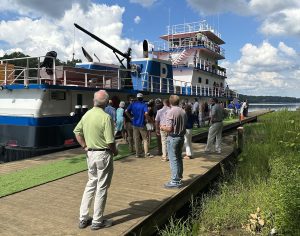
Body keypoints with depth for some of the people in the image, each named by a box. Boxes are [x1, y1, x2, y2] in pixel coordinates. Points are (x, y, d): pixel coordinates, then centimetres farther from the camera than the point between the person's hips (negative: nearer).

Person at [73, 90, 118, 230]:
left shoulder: (86, 115, 3)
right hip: (103, 155, -7)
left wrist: (85, 147, 13)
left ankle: (83, 218, 26)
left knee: (91, 184, 20)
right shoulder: (106, 117, -19)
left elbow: (77, 132, 11)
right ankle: (97, 221, 18)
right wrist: (115, 151, -2)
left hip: (90, 153, 7)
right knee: (101, 188, 6)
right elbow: (110, 142, -21)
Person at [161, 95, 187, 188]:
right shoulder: (183, 112, 5)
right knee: (179, 158, 17)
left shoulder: (170, 112, -17)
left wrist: (162, 128, -3)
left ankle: (175, 181, 3)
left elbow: (169, 128, -22)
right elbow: (184, 126, 10)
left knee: (173, 159, -2)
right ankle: (179, 178, 27)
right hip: (181, 137, 8)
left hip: (173, 138, -8)